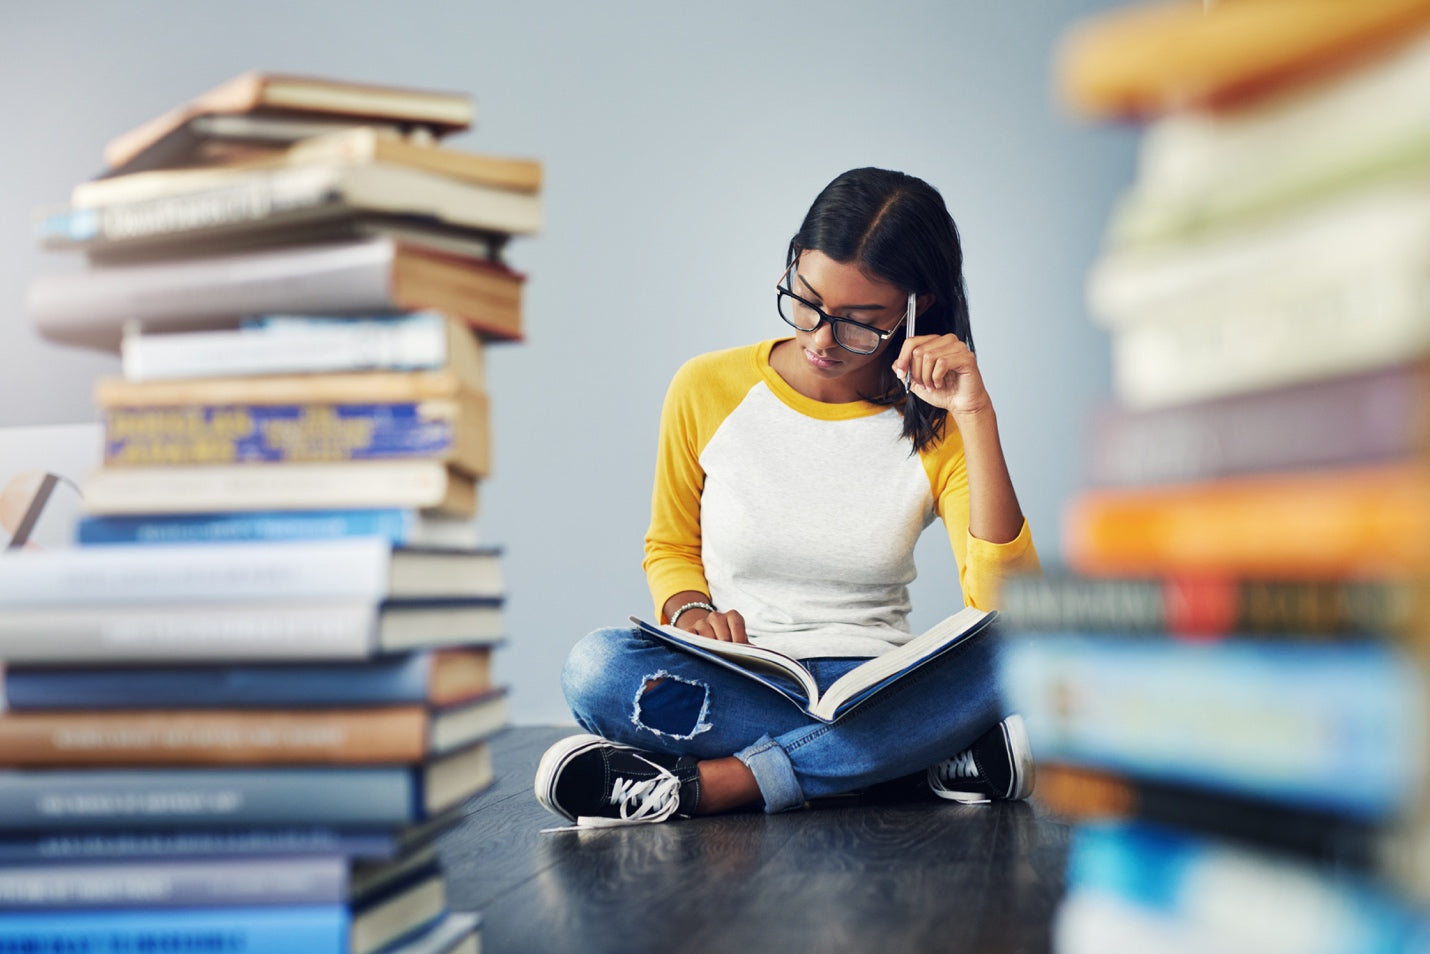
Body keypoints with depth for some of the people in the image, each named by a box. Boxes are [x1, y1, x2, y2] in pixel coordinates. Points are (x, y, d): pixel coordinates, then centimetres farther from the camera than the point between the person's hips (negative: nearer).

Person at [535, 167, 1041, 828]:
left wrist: (977, 416, -19)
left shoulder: (935, 428, -2)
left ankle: (696, 785, -30)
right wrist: (690, 611, -10)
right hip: (728, 684, 1)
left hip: (873, 689, 0)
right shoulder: (707, 389, 0)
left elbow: (1006, 603, -16)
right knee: (598, 668, -31)